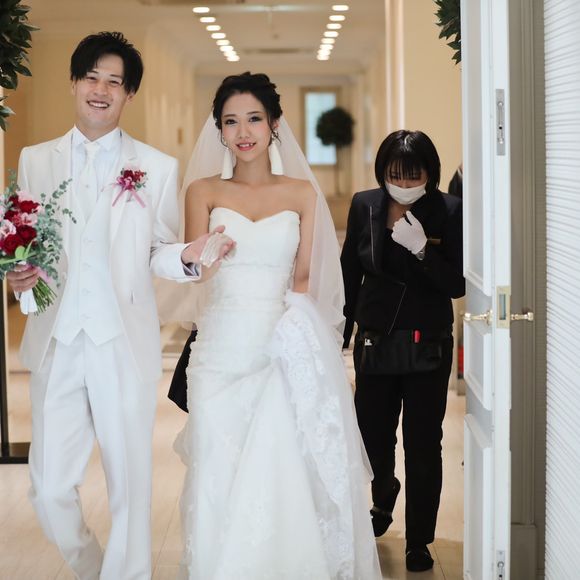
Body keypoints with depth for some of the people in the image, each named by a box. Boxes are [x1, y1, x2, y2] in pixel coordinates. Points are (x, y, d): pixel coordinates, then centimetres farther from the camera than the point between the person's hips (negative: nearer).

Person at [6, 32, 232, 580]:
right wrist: (17, 275, -11)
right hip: (56, 343, 2)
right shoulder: (35, 160, 9)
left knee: (130, 488, 5)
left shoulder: (158, 167, 4)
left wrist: (188, 256, -16)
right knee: (50, 492, 4)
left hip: (124, 345, -1)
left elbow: (157, 254, 5)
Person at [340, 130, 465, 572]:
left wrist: (422, 249, -25)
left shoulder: (449, 211, -10)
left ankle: (420, 542, 20)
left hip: (428, 347, -2)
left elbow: (457, 285, -11)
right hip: (375, 343, 2)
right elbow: (350, 275, 6)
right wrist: (340, 337, 9)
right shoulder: (364, 206, -3)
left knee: (423, 445, 5)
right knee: (372, 436, 10)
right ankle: (384, 496, 45)